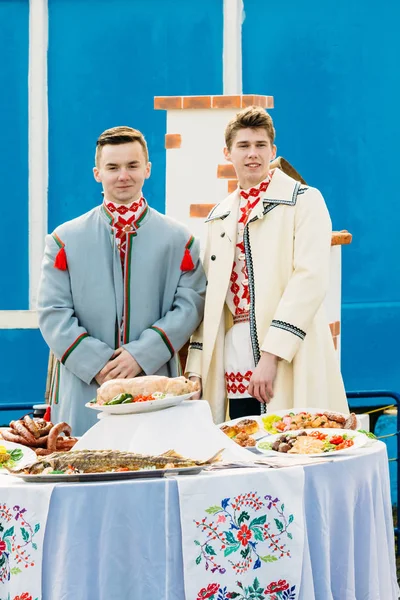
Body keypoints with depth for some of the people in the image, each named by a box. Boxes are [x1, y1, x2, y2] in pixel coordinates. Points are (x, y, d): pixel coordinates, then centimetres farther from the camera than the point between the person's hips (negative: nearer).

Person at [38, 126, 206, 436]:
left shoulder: (179, 240, 9)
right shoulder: (65, 239, 8)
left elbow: (191, 305, 0)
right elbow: (53, 313, 2)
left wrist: (141, 354, -12)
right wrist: (95, 363, -10)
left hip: (156, 386, 0)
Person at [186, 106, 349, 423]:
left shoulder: (303, 200, 0)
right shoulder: (219, 218, 17)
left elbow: (310, 278, -12)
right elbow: (210, 294, 16)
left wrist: (272, 355, -19)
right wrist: (196, 368, 5)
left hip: (291, 368, -5)